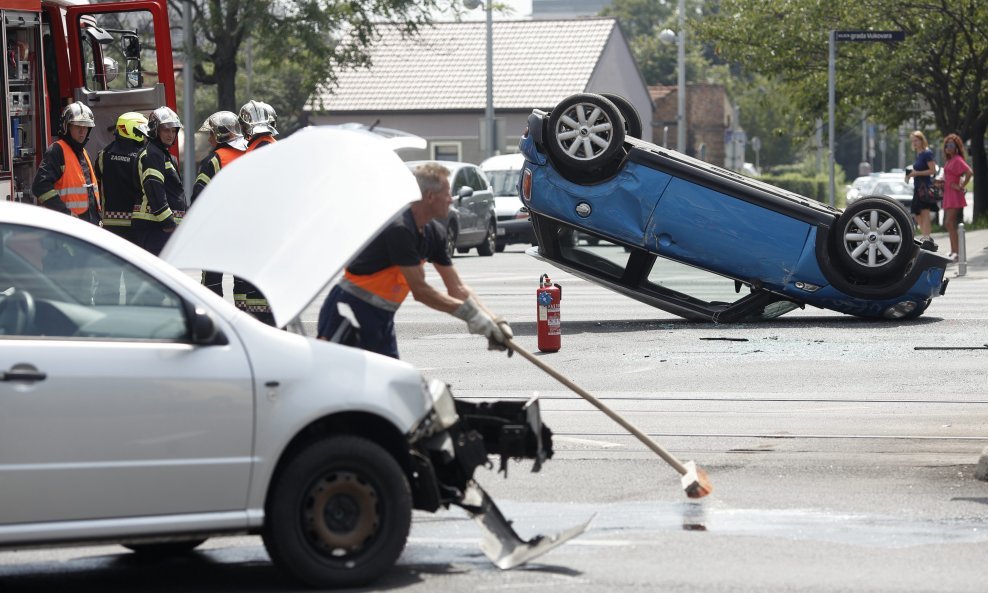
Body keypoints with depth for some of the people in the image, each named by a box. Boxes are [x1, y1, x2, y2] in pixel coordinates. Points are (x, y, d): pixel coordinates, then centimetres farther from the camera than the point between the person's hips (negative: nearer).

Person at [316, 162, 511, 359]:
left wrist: (492, 321, -2)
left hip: (381, 317, 9)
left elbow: (457, 287, 9)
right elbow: (420, 290, -21)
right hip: (351, 311, -9)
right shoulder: (400, 229, -22)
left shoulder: (434, 233, 6)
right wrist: (468, 312, -16)